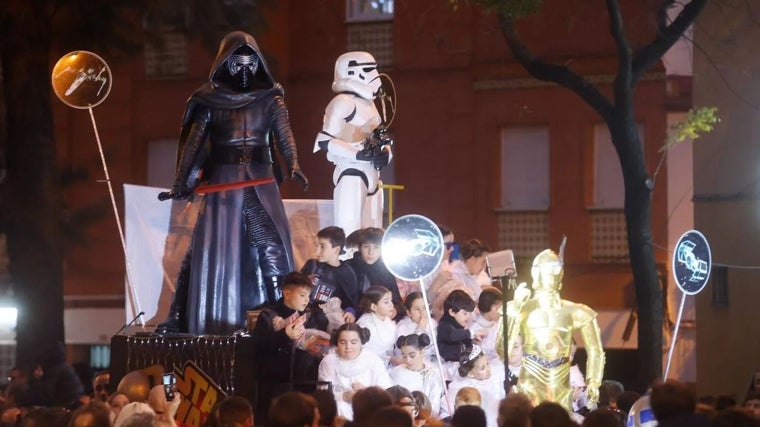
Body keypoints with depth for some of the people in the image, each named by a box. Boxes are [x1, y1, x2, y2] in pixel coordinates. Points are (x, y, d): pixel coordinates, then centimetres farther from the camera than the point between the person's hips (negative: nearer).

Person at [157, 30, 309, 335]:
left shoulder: (270, 100, 5)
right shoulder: (210, 101, 4)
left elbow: (285, 136, -5)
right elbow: (193, 143, 2)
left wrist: (294, 167, -24)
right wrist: (181, 183, -7)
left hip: (260, 181, 1)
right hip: (222, 181, 0)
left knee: (271, 245, -8)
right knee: (211, 249, -1)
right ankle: (179, 319, 6)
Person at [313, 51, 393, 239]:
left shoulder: (368, 104, 19)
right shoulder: (343, 103, -9)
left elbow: (378, 139, 26)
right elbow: (325, 141, -16)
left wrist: (385, 154, 4)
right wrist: (358, 154, -22)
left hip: (371, 174, 9)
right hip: (351, 174, -9)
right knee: (349, 236, -16)